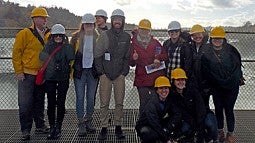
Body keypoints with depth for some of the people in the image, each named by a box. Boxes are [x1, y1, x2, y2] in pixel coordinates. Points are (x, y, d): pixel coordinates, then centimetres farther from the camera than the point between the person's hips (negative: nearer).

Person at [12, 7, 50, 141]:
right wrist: (19, 72, -12)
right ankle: (25, 130, 10)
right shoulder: (24, 34, -9)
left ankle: (40, 126, 26)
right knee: (25, 104, -1)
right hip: (27, 75, -5)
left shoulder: (48, 35, 7)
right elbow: (16, 53, -9)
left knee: (39, 102, 15)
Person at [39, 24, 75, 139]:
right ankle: (52, 128, 13)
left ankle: (58, 128, 12)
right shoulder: (48, 46, 7)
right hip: (50, 78, 1)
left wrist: (66, 45, -9)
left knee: (61, 104, 2)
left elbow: (71, 57, -12)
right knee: (51, 104, 3)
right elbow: (42, 57, -3)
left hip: (63, 78, -1)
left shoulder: (67, 46, 5)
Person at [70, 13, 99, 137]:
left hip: (93, 71, 1)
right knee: (80, 98, 0)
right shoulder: (76, 37, 2)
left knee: (91, 98, 8)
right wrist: (72, 67, 2)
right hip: (79, 71, -1)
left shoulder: (99, 38, 4)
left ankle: (88, 122, 22)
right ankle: (81, 125, 7)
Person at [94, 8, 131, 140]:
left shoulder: (127, 37, 9)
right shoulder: (104, 35, 2)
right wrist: (101, 72, -3)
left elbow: (128, 57, 11)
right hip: (105, 74, -1)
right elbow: (97, 55, 1)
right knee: (104, 103, 0)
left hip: (120, 75, 2)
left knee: (119, 102, 5)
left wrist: (124, 72, 1)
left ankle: (118, 127, 16)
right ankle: (104, 128, 9)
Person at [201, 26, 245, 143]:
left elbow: (237, 66, -1)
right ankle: (220, 131, 27)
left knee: (229, 109, 3)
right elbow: (205, 72, -3)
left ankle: (230, 134, 18)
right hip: (216, 87, 1)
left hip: (231, 86, -1)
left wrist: (238, 79, -7)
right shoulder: (206, 53, -2)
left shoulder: (231, 50, -3)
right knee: (218, 108, 11)